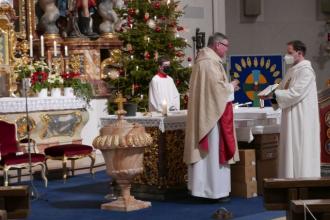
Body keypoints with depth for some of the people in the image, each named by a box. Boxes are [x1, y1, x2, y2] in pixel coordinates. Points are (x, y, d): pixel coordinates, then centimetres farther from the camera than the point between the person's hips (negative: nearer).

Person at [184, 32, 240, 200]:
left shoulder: (202, 60, 17)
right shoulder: (211, 62, -16)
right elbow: (217, 86, -22)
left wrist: (228, 86, 15)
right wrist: (231, 86, -3)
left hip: (202, 114, 10)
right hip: (213, 113, -10)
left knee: (204, 152, 10)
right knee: (214, 151, -6)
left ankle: (202, 188, 13)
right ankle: (215, 190, -3)